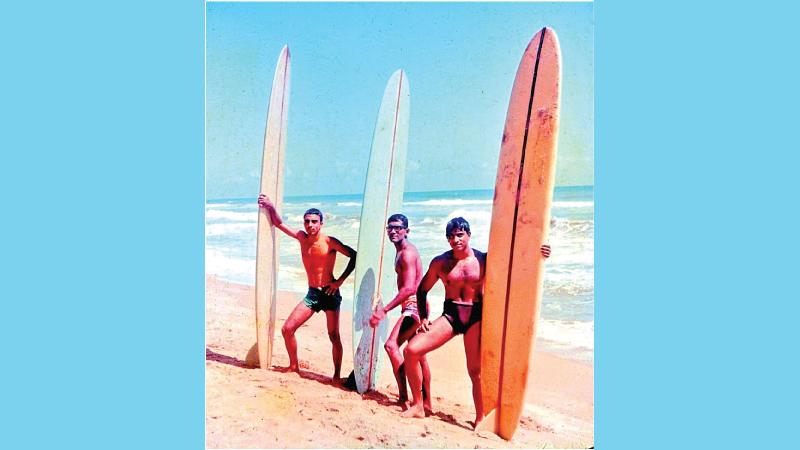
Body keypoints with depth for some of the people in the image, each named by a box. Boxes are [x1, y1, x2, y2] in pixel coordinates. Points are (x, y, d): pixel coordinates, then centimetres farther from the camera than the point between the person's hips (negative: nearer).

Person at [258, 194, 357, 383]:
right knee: (287, 329, 1)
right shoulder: (302, 237, 5)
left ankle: (337, 375, 9)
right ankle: (294, 366, 20)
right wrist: (271, 207, 2)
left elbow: (354, 256, -11)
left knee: (334, 336, -5)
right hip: (312, 294, 6)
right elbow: (279, 224, 16)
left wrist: (340, 280, -11)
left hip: (329, 293, -6)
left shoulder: (329, 242, -11)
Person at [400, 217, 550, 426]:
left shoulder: (483, 260, -3)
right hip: (450, 314, 2)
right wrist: (423, 317, 2)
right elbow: (423, 290, 11)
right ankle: (417, 405, 5)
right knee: (411, 350, -11)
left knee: (476, 371, -4)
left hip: (475, 316, -2)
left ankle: (480, 420, 15)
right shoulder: (440, 262, 1)